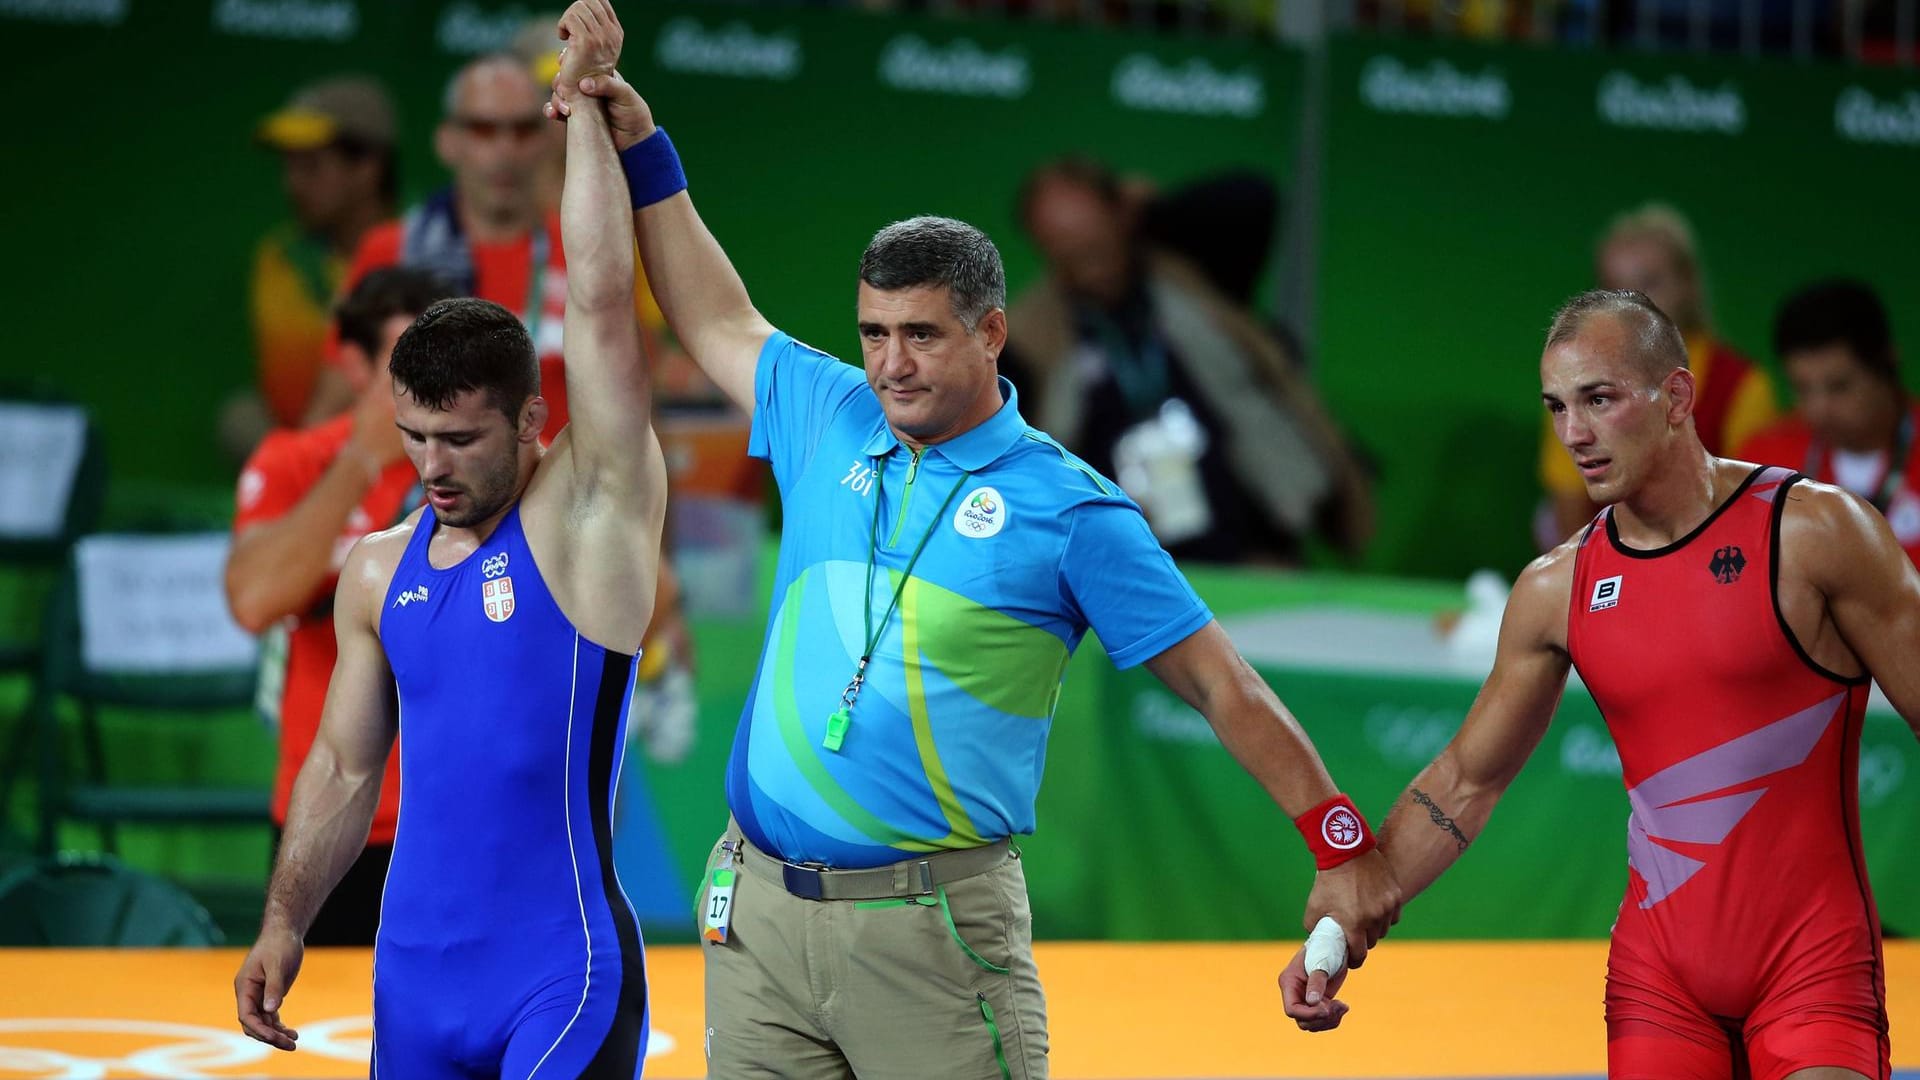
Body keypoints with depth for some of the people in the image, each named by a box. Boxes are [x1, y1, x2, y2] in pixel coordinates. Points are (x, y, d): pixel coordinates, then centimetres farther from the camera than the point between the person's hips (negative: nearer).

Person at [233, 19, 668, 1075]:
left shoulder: (585, 515, -5)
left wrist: (584, 103, -10)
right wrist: (284, 924, 8)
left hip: (562, 976, -6)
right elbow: (344, 769, 17)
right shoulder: (379, 569, 10)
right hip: (414, 974, 6)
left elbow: (600, 303, -12)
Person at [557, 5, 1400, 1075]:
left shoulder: (1067, 506, -2)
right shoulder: (831, 424, 12)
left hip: (933, 932, -5)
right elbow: (720, 322, 29)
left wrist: (1343, 846, -3)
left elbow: (1222, 685, 0)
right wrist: (641, 145, 28)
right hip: (756, 908, 5)